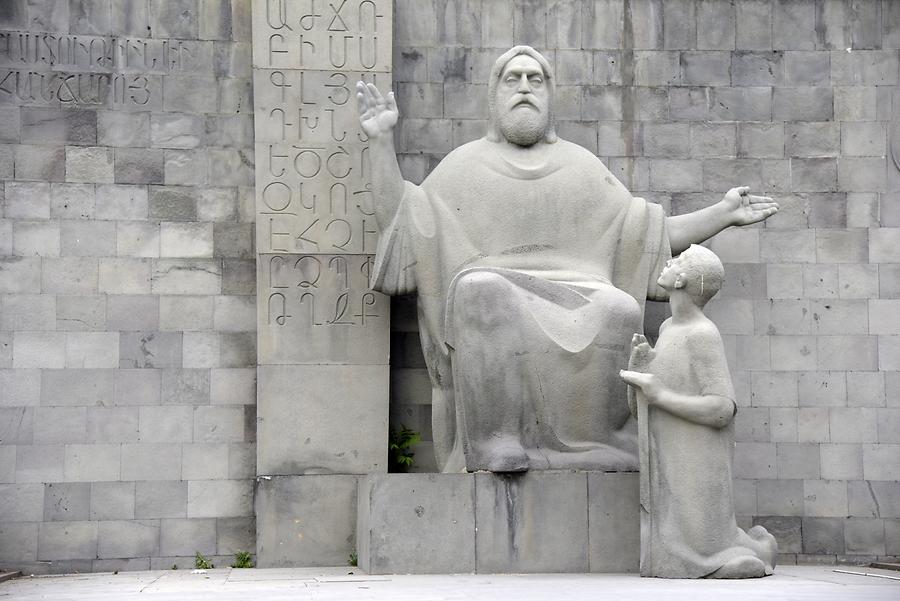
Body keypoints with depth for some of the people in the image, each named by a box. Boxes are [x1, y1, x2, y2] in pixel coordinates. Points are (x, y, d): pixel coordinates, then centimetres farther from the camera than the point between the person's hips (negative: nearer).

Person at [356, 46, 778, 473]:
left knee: (618, 311, -33)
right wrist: (381, 140, -3)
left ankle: (597, 450, -27)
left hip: (573, 302, 2)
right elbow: (400, 225, 6)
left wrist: (724, 213, 14)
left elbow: (646, 237, 22)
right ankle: (496, 447, -39)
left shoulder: (582, 166, 24)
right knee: (481, 291, -38)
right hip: (488, 304, -1)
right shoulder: (464, 165, 19)